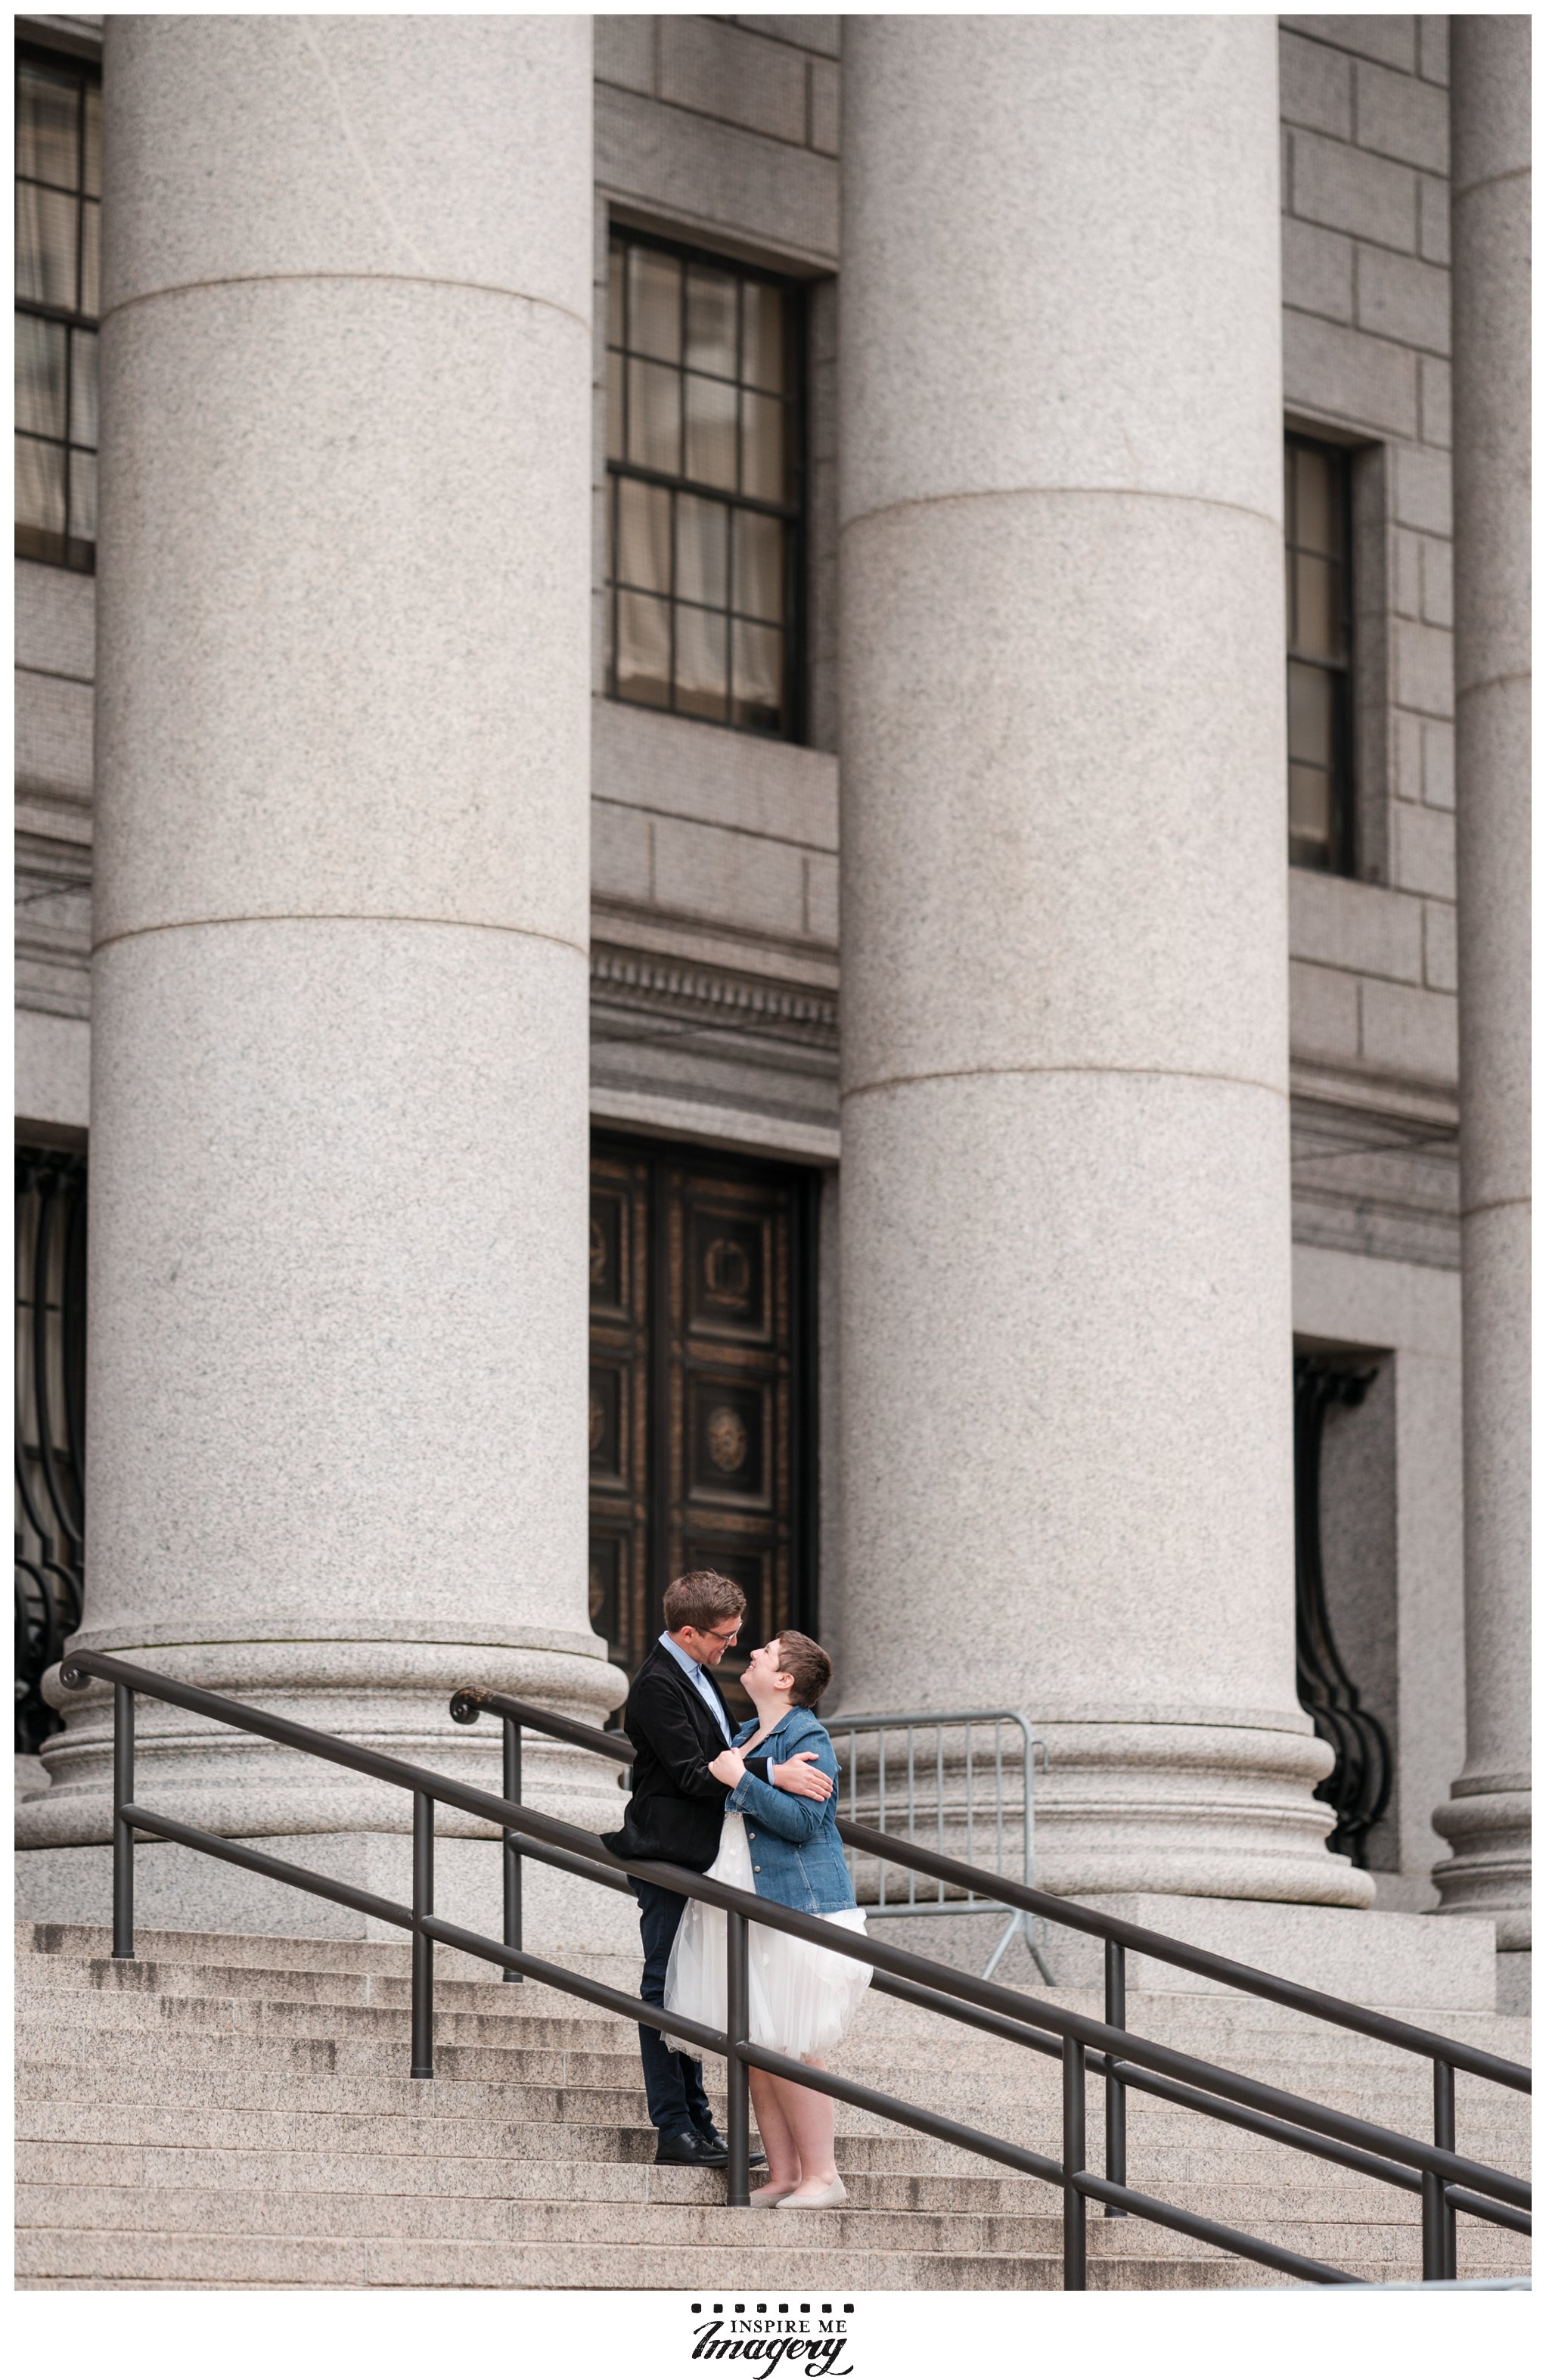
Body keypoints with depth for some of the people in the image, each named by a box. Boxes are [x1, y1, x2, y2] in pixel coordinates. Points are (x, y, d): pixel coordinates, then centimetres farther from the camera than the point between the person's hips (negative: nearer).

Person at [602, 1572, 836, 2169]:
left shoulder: (697, 1673, 13)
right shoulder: (656, 1687, -18)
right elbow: (692, 1773, -23)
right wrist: (772, 1775, -26)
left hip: (698, 1861, 10)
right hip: (667, 1858, -10)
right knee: (666, 1989, -6)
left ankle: (697, 2123, 18)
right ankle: (675, 2131, -4)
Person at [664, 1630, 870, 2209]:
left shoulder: (808, 1739, -10)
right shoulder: (746, 1734, 17)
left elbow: (802, 1820, -21)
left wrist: (741, 1779, -20)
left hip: (795, 1911, -9)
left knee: (790, 2051, -9)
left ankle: (822, 2177, -2)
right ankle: (782, 2177, 11)